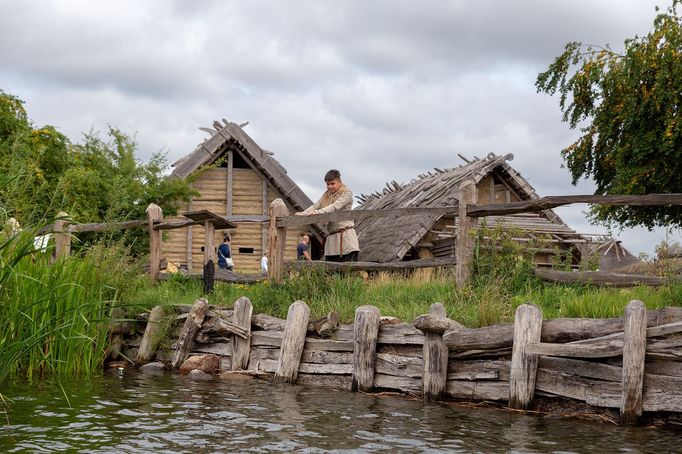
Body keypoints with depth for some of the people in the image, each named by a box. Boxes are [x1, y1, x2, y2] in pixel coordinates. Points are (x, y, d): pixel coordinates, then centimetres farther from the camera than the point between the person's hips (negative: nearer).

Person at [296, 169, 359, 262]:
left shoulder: (346, 193, -4)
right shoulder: (327, 194, 20)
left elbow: (335, 207, -19)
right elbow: (316, 205, 10)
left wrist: (318, 212, -31)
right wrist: (303, 213, -9)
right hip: (331, 237, 7)